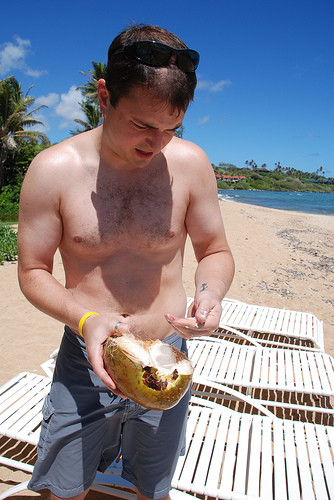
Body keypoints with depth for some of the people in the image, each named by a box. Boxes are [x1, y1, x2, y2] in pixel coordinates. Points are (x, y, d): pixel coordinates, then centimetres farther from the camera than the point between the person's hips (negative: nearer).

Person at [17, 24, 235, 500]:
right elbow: (32, 272, -6)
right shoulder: (53, 170, -14)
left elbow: (216, 252, 0)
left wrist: (210, 292, -22)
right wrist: (84, 318, -23)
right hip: (85, 358, 0)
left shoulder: (190, 162, -10)